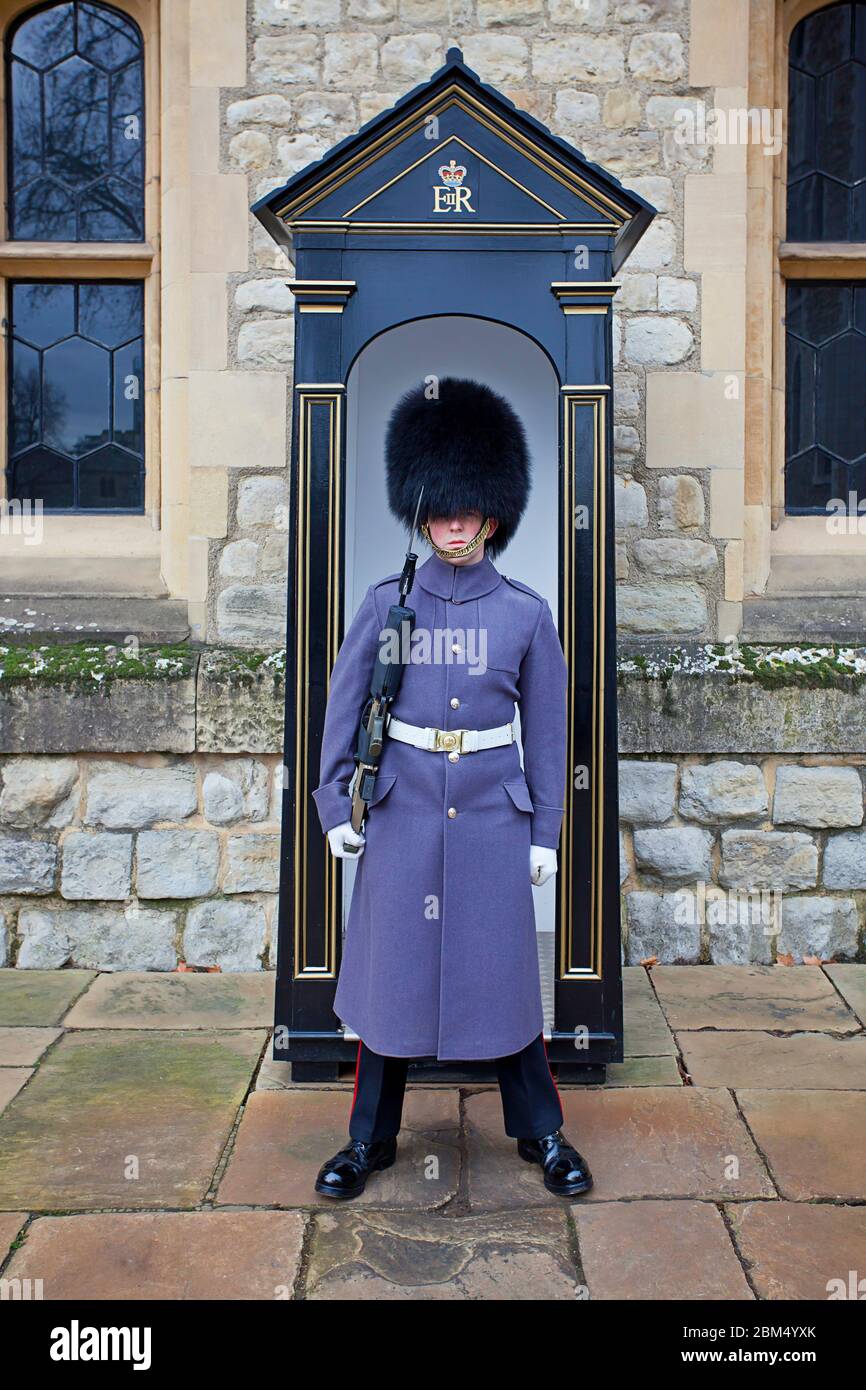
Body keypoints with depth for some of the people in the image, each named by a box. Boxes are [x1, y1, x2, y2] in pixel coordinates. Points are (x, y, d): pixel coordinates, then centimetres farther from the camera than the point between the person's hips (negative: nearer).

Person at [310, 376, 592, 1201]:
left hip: (493, 815, 0)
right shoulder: (385, 604, 1)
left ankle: (540, 1132, 27)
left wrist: (545, 834, 3)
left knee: (504, 971, 8)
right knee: (389, 968, 8)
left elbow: (547, 730, 4)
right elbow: (343, 706, 5)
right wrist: (335, 807, 1)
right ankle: (370, 1138, 25)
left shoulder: (526, 613, 0)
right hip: (402, 811, 1)